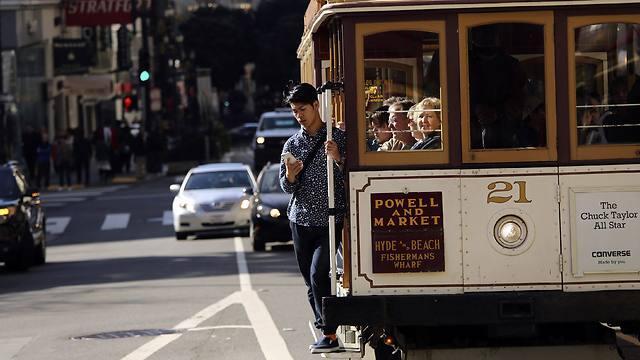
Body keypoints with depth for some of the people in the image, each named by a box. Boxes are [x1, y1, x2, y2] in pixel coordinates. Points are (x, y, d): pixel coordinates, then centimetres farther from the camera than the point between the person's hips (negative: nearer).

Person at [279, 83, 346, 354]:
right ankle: (326, 330, 15)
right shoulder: (292, 144, 10)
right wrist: (290, 176, -12)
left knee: (319, 273, -17)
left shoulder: (338, 138, -1)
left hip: (331, 220, -4)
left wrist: (338, 159, -19)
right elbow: (286, 188, 10)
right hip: (301, 220, 4)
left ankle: (329, 334, -12)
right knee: (310, 281, 6)